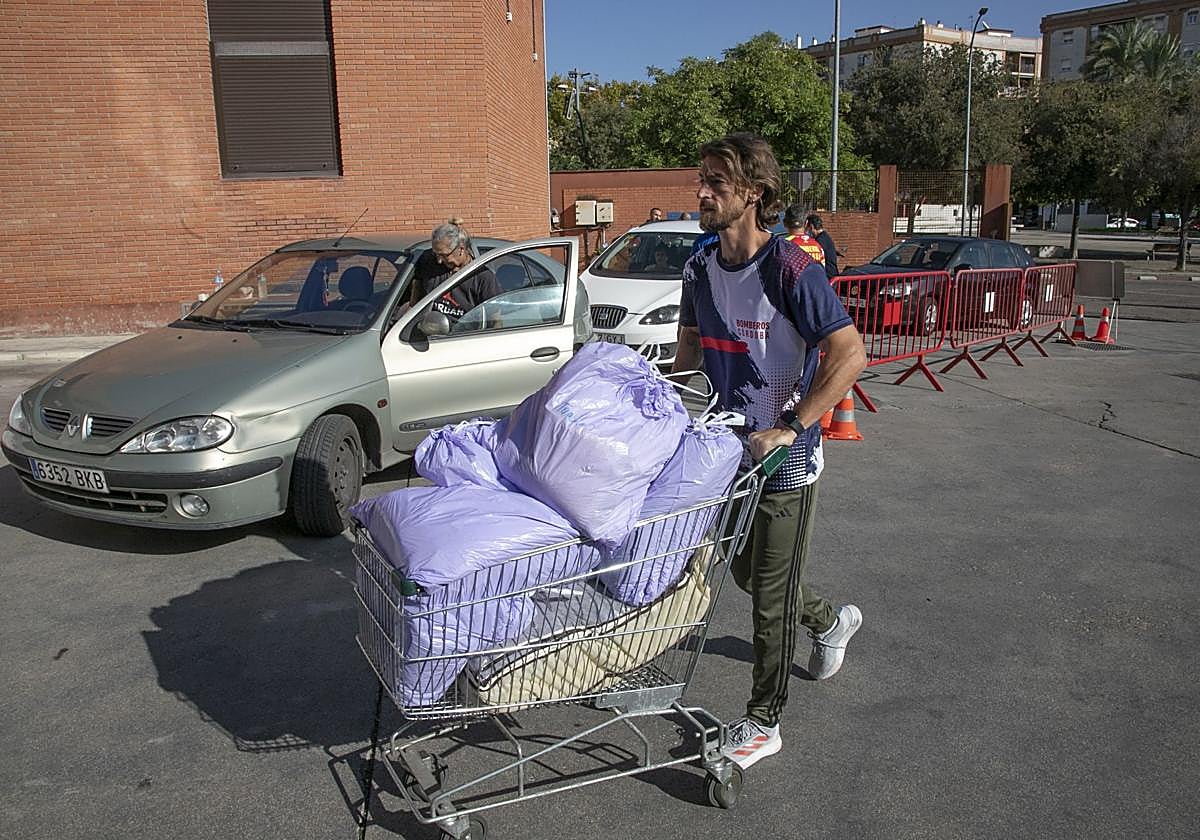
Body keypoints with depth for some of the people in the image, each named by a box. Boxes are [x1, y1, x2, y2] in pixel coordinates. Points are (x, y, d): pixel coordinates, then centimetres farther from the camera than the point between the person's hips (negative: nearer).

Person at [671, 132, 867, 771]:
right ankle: (831, 622, 52)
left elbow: (850, 355, -25)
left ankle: (762, 723, 23)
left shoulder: (791, 270, -21)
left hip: (785, 462, -7)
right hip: (731, 451, 8)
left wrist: (788, 429, -27)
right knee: (748, 575, 23)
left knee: (771, 597, 5)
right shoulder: (700, 267, 2)